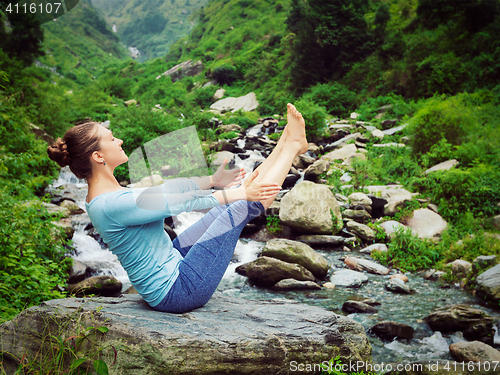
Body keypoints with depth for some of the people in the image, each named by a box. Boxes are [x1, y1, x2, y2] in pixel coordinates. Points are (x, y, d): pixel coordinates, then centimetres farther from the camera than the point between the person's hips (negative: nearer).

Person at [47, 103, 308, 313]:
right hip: (176, 291, -9)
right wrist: (239, 193, -14)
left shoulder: (107, 193, 4)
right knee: (240, 207, -9)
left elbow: (162, 188, 12)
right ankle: (292, 146, 6)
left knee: (229, 205, 7)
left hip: (172, 264, 9)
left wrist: (213, 180, 17)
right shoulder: (111, 204, -27)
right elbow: (181, 202, -22)